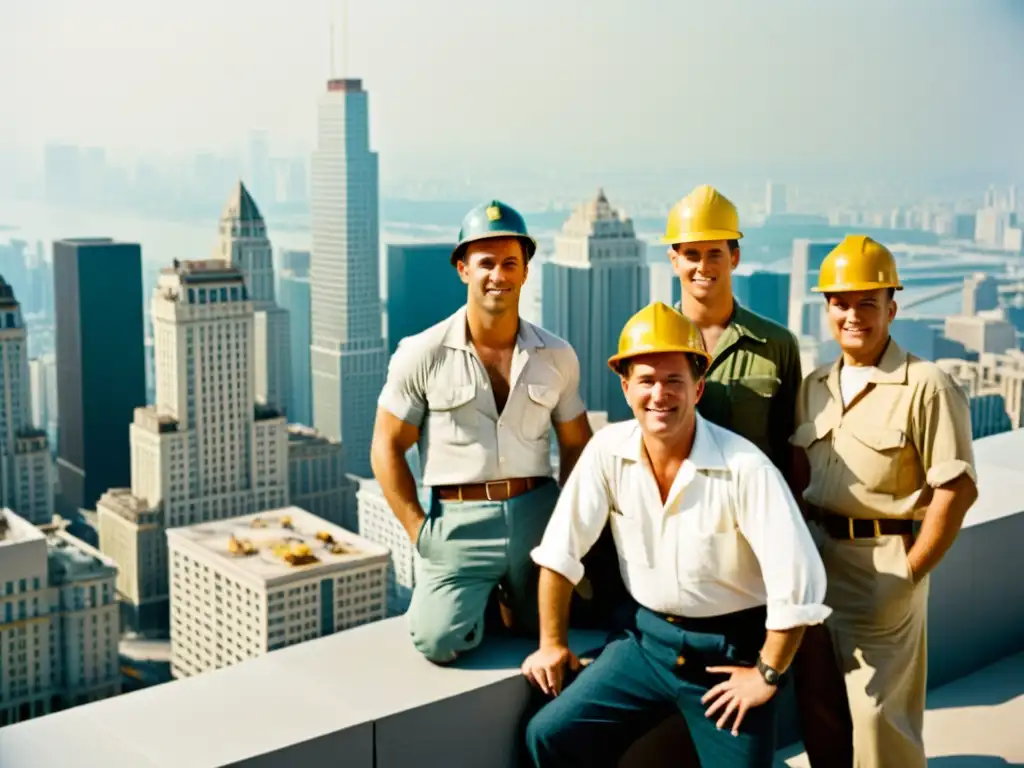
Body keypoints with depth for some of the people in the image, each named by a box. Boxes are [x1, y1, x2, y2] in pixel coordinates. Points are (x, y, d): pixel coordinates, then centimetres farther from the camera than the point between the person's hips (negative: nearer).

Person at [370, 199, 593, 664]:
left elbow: (576, 445, 14)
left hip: (537, 514, 3)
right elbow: (387, 448, 0)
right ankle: (481, 598, 19)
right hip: (458, 521, -2)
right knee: (440, 642, -15)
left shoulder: (556, 356, 5)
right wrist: (418, 530, -7)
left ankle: (508, 596, 40)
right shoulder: (423, 354, -4)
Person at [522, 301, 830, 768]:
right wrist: (553, 642, 2)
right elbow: (561, 549, -2)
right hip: (648, 637, 4)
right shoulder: (607, 451, -10)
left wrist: (767, 674, -14)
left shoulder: (744, 467, -22)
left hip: (730, 649, -3)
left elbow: (798, 580, -21)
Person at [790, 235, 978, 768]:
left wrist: (909, 576, -14)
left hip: (885, 563, -6)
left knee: (878, 714, -2)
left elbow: (956, 489, -15)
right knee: (819, 708, 15)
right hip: (817, 557, 7)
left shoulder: (925, 386, -13)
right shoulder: (815, 387, 9)